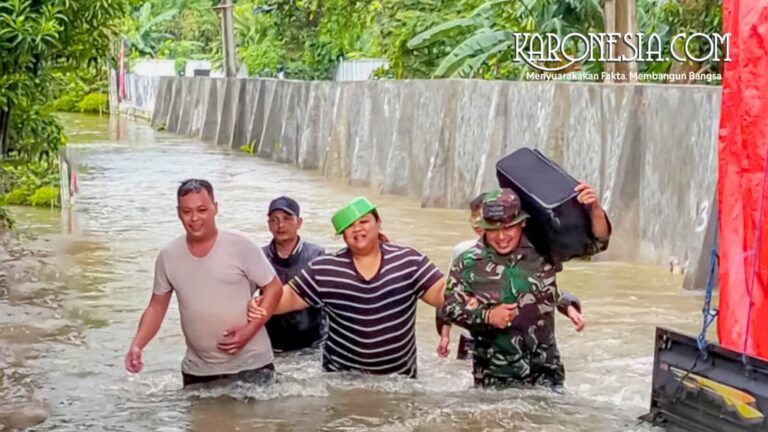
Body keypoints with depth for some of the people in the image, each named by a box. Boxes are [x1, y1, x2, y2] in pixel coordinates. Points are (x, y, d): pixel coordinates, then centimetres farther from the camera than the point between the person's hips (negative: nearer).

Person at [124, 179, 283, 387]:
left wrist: (250, 329, -16)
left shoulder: (240, 246, -10)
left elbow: (273, 288, -4)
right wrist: (137, 344, -7)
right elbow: (157, 307, 9)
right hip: (198, 371, 3)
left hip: (249, 366, -3)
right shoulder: (168, 256, 1)